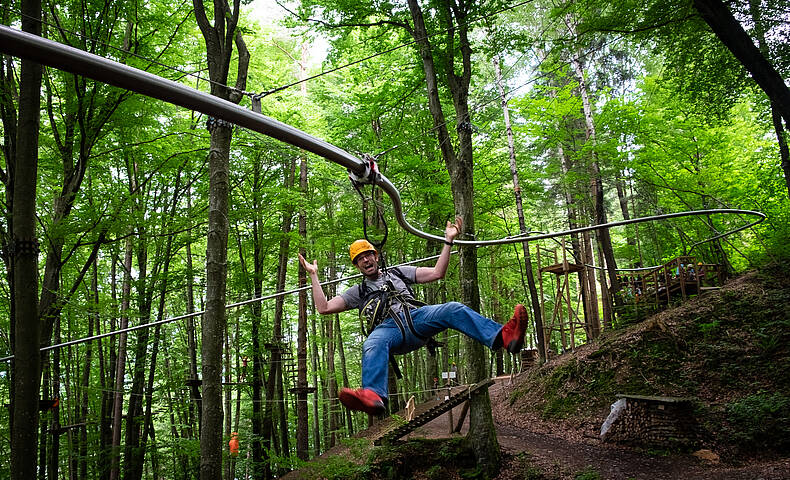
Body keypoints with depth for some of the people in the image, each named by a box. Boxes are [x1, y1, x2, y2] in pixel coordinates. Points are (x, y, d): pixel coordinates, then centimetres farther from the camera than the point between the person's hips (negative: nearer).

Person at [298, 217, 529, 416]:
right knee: (373, 345, -39)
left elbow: (437, 273, 23)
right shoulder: (358, 292, 29)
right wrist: (314, 276, 18)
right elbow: (324, 308, 20)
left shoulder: (399, 273, 31)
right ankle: (373, 396, -64)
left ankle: (504, 336, -49)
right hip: (387, 328, -1)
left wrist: (448, 241, 16)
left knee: (453, 310, -28)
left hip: (415, 317, 1)